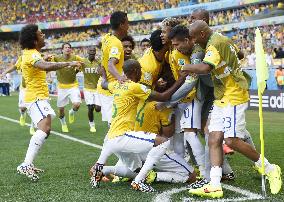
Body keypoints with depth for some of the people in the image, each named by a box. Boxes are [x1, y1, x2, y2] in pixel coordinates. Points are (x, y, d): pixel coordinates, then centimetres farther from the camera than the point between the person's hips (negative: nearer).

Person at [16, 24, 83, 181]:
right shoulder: (32, 55, -18)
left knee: (44, 130, 16)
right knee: (44, 129, -26)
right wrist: (68, 64, -39)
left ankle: (28, 164, 16)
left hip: (38, 98, 11)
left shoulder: (30, 53, 14)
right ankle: (26, 165, -34)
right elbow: (46, 66, -38)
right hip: (36, 98, -11)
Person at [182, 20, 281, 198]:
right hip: (222, 99, 10)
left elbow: (205, 68, -33)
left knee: (232, 140, -12)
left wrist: (187, 68, -15)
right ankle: (215, 186, -6)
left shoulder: (215, 44, -17)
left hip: (233, 97, -10)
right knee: (214, 140, -1)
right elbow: (237, 52, 33)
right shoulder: (222, 40, 14)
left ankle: (270, 169, 6)